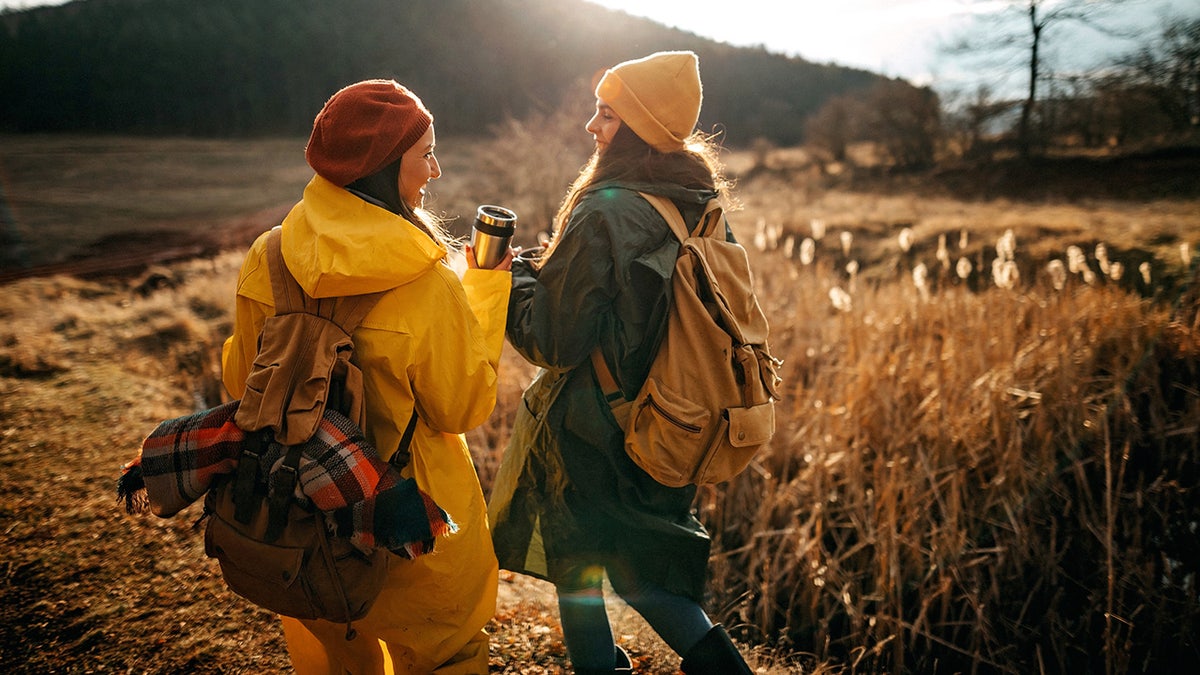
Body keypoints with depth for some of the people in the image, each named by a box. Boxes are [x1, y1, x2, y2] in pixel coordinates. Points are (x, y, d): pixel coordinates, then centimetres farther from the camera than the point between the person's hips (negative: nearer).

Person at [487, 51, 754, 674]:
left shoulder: (604, 216, -23)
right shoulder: (702, 207, 1)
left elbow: (553, 342, -19)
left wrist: (510, 272, -4)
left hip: (594, 433, -8)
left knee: (578, 572, 13)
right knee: (637, 566, 25)